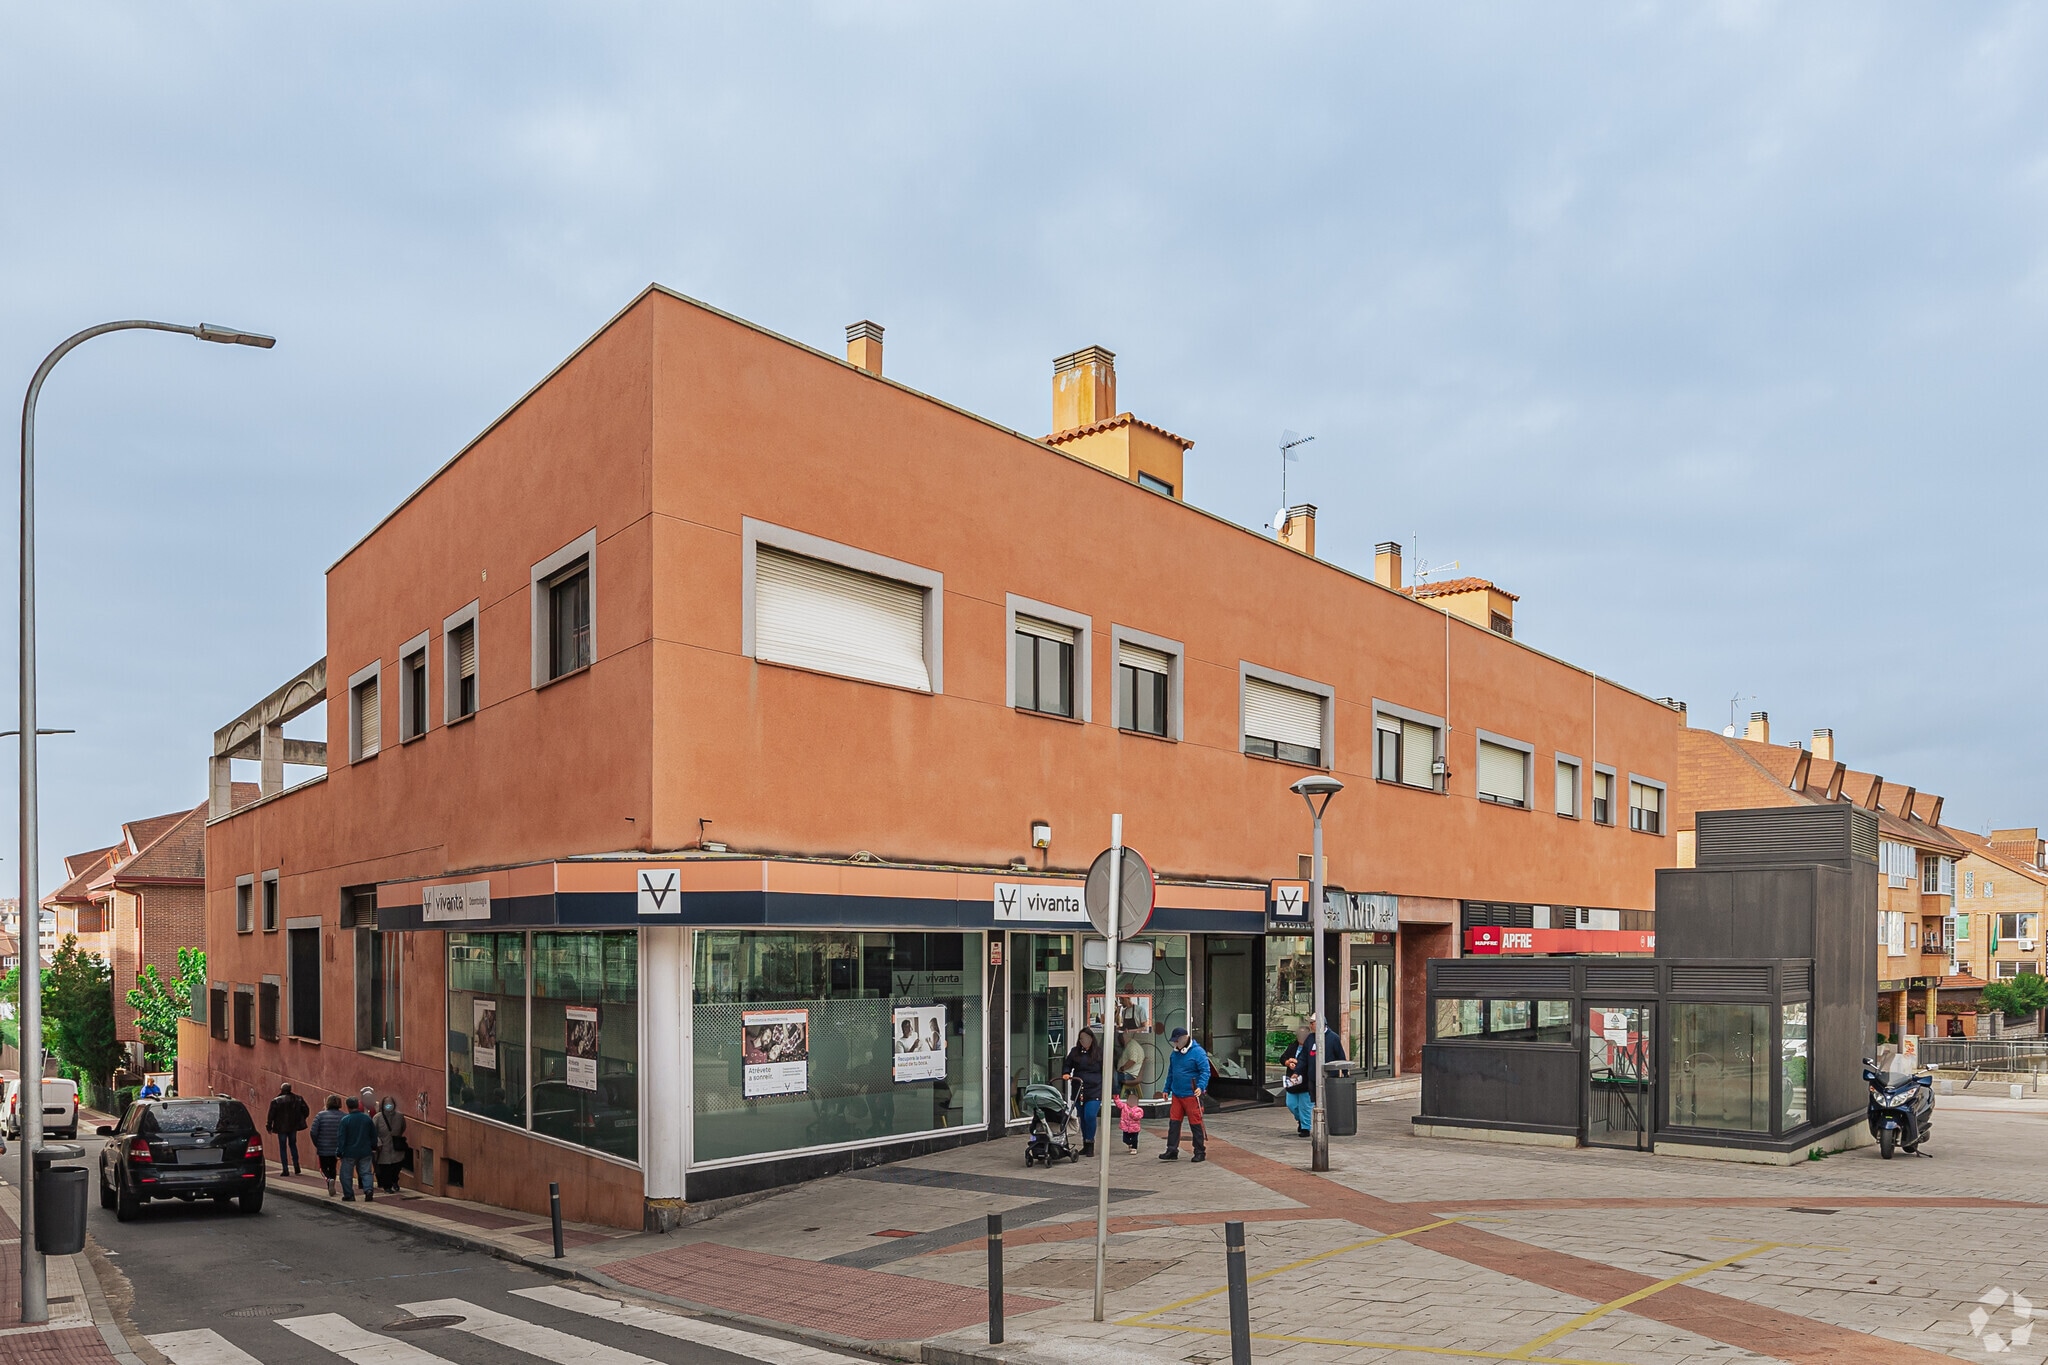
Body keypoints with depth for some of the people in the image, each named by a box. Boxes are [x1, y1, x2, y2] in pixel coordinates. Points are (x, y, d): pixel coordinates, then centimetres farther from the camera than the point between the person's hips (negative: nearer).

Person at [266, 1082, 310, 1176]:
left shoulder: (276, 1101, -11)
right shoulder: (298, 1099, -1)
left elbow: (271, 1115, -11)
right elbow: (305, 1110, 0)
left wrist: (269, 1126, -1)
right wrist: (300, 1120, 14)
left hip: (281, 1128, -3)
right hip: (293, 1126, 4)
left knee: (283, 1148, 5)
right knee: (293, 1145, 18)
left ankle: (285, 1170, 1)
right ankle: (296, 1168, 14)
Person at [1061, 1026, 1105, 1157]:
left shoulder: (1099, 1053, 1)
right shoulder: (1075, 1052, 9)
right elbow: (1066, 1065, 18)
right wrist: (1066, 1073, -4)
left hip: (1095, 1090, -4)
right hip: (1078, 1091, 4)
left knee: (1090, 1116, -17)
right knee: (1083, 1118, 11)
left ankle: (1090, 1145, -4)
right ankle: (1085, 1146, 22)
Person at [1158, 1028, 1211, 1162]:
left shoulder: (1197, 1052, -11)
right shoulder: (1174, 1053, 11)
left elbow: (1205, 1071, -15)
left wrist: (1201, 1086, -29)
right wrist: (1166, 1089, 22)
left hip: (1191, 1095, -7)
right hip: (1176, 1095, 7)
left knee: (1196, 1124, 1)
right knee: (1174, 1123, 6)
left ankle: (1200, 1152, 11)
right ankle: (1172, 1151, 12)